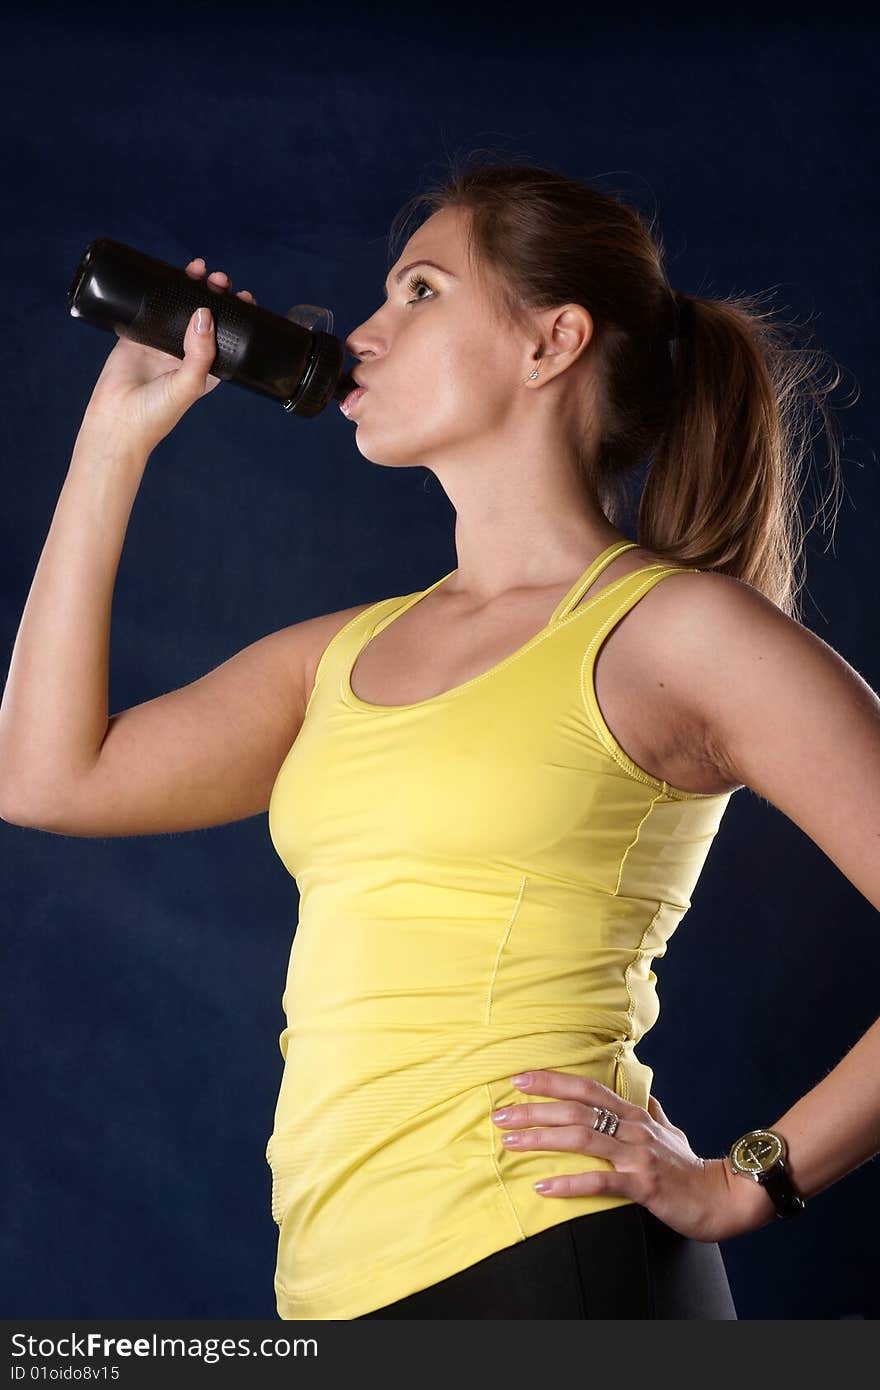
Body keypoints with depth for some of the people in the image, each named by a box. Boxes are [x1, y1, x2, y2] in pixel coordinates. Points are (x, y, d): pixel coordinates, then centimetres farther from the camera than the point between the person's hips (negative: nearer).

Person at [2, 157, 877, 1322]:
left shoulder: (678, 630, -5)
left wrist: (747, 1181, -12)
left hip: (542, 1263, -7)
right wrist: (115, 436, 14)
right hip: (338, 1285, 7)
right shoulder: (347, 654, 15)